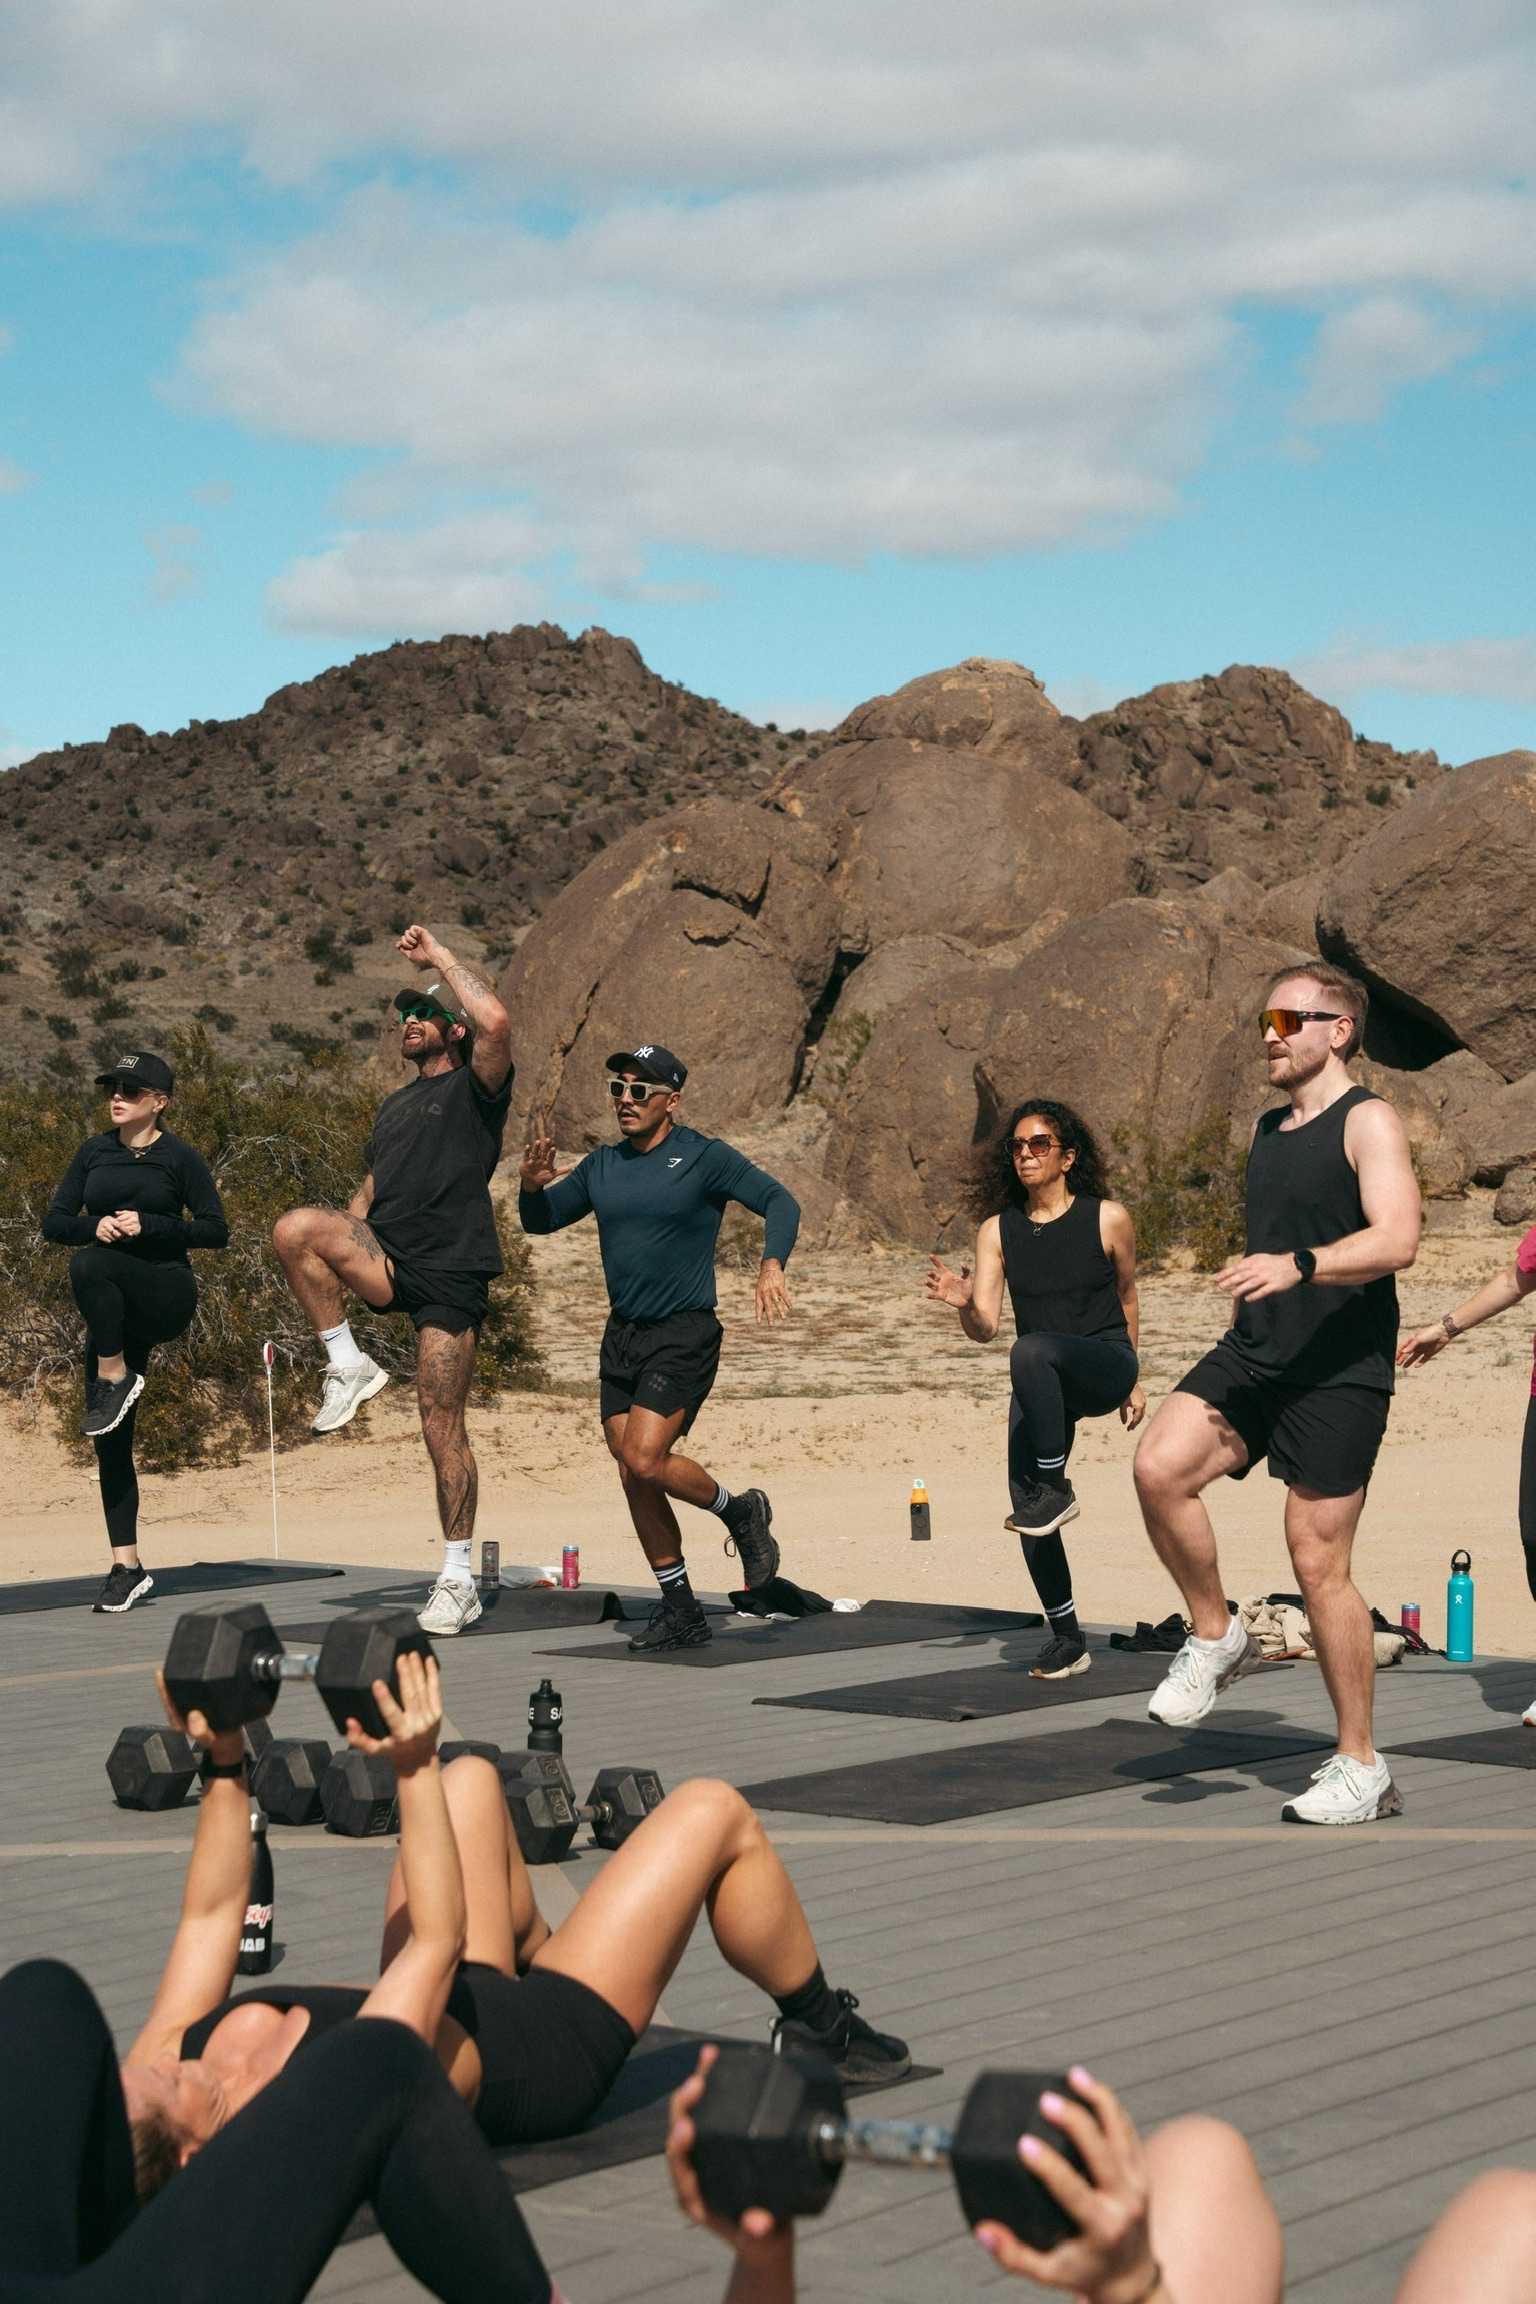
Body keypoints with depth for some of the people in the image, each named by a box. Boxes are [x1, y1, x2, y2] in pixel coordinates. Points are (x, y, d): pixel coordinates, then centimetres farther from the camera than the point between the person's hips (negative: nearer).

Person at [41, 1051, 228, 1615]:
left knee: (89, 1266, -35)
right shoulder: (94, 1153, 11)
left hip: (167, 1293, -5)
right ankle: (127, 1567, 6)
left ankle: (115, 1379, -20)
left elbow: (216, 1231, -5)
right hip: (117, 1313, 5)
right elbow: (55, 1223, 9)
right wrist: (95, 1224, -12)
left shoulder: (179, 1158, -1)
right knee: (110, 1442, 0)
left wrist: (147, 1224, -17)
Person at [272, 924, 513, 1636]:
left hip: (451, 1275, -5)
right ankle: (349, 1366, -10)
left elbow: (496, 1023, -19)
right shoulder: (395, 1106, 24)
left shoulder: (474, 1090, 2)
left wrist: (440, 957, -8)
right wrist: (338, 1253, 16)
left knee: (442, 1427, -5)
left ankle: (458, 1581, 6)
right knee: (297, 1226, -26)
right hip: (388, 1265, 5)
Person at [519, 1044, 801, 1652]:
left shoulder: (703, 1157, -6)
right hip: (621, 1336, 6)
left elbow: (779, 1202, -11)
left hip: (684, 1335, -6)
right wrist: (532, 1187, -5)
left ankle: (740, 1511, 8)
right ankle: (681, 1613, 16)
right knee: (633, 1478, 4)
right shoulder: (602, 1165, 10)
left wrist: (772, 1265, -29)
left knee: (644, 1459, -20)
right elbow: (541, 1221, 18)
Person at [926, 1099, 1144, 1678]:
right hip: (1043, 1386, 4)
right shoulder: (998, 1230, 0)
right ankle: (1065, 1638, 10)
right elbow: (985, 1328, -4)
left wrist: (1131, 1381, 19)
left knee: (1032, 1350, -35)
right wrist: (963, 1303, -28)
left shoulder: (1107, 1219, -5)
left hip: (1105, 1364, -4)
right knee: (1025, 1501, -5)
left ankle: (1056, 1489, -25)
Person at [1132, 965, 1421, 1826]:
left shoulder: (1368, 1122, -7)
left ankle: (1361, 1766, 9)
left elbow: (1397, 1239, -22)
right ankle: (1217, 1640, 3)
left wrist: (1297, 1266, -35)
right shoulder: (1269, 1130, 16)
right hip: (1254, 1355, 7)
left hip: (1340, 1374, -7)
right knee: (1160, 1466, -18)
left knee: (1319, 1563, -4)